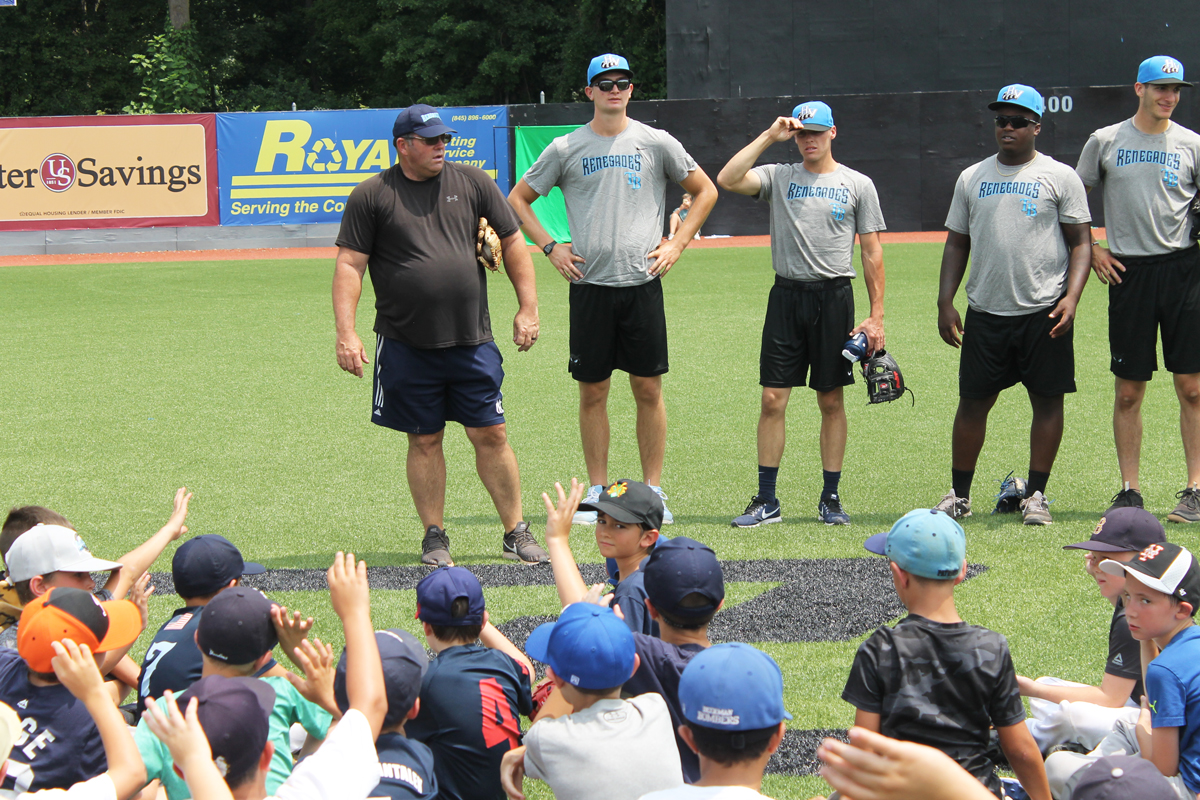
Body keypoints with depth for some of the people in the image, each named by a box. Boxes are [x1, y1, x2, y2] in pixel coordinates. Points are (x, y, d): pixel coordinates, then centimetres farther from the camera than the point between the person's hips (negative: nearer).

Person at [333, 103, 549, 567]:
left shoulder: (473, 183, 6)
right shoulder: (371, 196, 0)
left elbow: (513, 242, 11)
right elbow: (349, 266, -2)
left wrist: (528, 309, 5)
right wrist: (346, 333, -12)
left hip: (472, 341, 1)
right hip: (406, 345, -1)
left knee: (491, 435, 1)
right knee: (424, 440, 5)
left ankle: (516, 533, 10)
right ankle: (434, 537, 16)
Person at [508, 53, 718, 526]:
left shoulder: (656, 143, 5)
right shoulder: (566, 149, 5)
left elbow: (705, 191, 14)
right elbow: (517, 199, 13)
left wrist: (676, 244, 4)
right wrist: (550, 248, 3)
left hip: (643, 283, 0)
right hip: (590, 286, 0)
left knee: (648, 389, 1)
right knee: (593, 391, 3)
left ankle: (652, 490, 9)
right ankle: (597, 492, 12)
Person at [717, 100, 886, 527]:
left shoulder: (858, 184, 5)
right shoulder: (778, 176, 8)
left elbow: (872, 253, 3)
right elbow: (727, 179, -9)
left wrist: (876, 316, -4)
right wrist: (768, 136, -7)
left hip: (834, 296, -1)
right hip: (786, 295, 1)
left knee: (831, 400, 4)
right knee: (772, 399, -1)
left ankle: (831, 498, 12)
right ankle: (767, 502, 4)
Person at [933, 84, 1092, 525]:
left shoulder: (1060, 177, 2)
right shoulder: (972, 178, 11)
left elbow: (1080, 242, -1)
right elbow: (956, 244, 14)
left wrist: (1071, 297, -15)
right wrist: (945, 302, 4)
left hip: (1044, 313, -2)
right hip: (985, 312, 3)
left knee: (1048, 400, 0)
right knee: (973, 402, 4)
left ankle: (1036, 494, 10)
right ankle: (959, 495, 14)